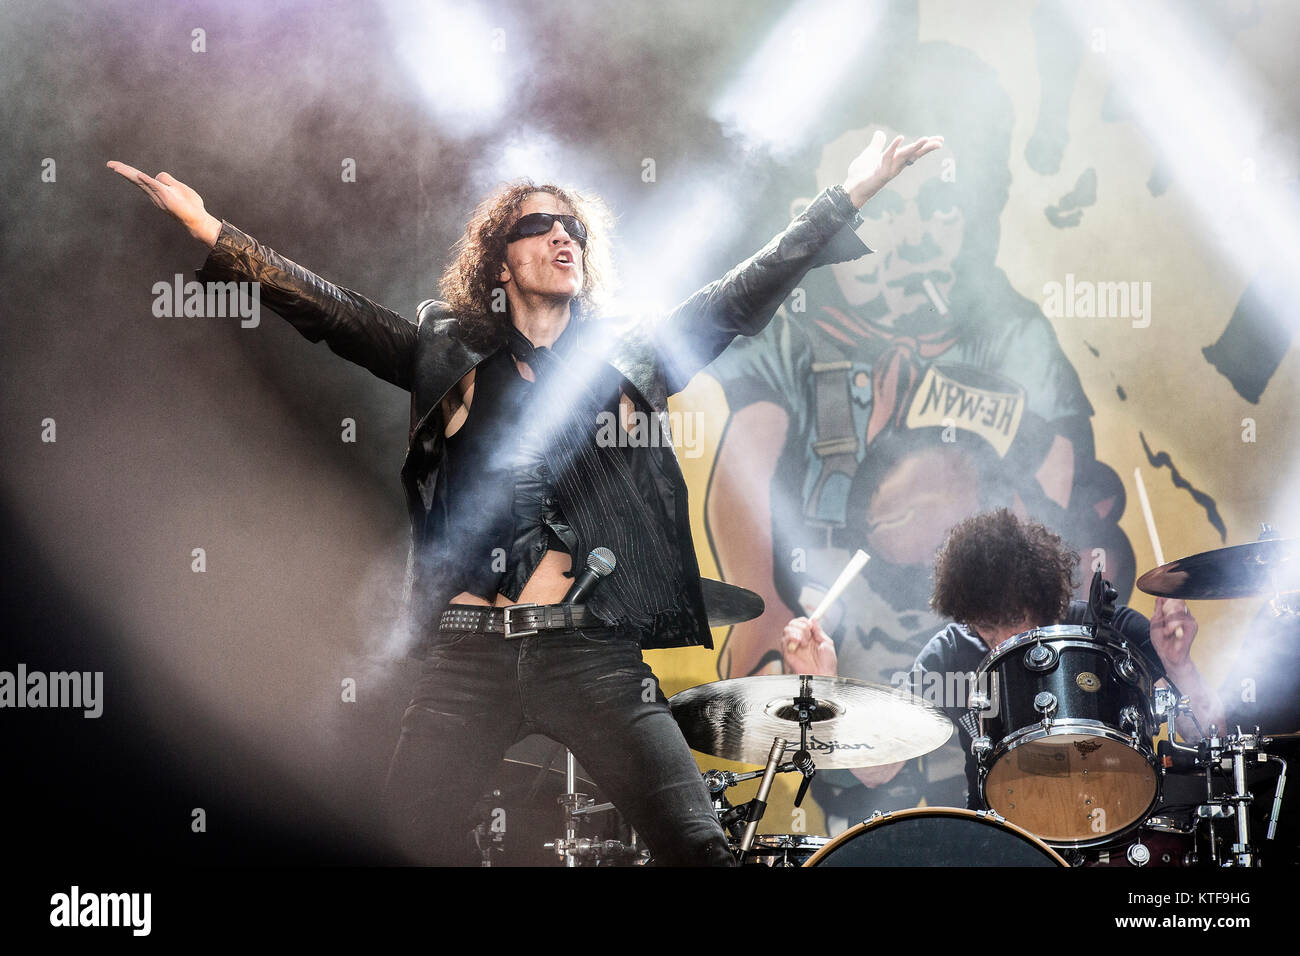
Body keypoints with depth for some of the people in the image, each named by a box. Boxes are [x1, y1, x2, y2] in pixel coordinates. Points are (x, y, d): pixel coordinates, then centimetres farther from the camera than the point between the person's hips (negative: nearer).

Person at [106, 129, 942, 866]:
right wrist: (215, 234, -2)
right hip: (470, 657, 1)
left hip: (593, 655, -1)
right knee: (414, 837, -1)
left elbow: (747, 292, 9)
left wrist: (850, 197, 6)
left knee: (698, 845, -10)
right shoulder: (450, 355, 11)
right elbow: (332, 312, 6)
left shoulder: (631, 359, 11)